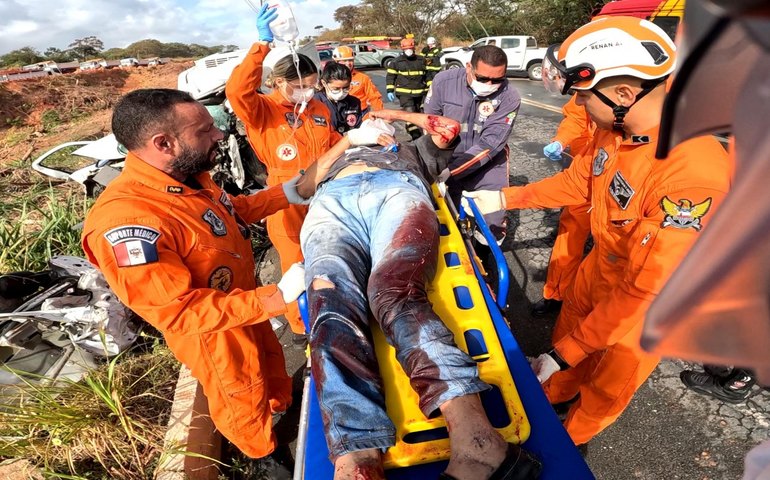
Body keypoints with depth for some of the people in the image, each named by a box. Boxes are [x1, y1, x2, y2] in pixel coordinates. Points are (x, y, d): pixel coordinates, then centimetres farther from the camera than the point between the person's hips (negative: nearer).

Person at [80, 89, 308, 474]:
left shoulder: (188, 177, -11)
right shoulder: (126, 220, -37)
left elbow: (232, 210, 9)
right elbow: (179, 312, -35)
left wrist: (286, 193, -1)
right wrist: (278, 297, -40)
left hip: (246, 304, 8)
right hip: (210, 331, -7)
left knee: (271, 362, 31)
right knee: (243, 397, 20)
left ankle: (284, 408, 63)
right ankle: (265, 455, 51)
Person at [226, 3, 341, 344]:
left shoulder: (318, 109, 9)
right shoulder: (261, 110, -9)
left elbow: (334, 144, 20)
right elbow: (237, 91, -30)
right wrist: (263, 45, -34)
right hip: (288, 202, -5)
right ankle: (301, 326, 30)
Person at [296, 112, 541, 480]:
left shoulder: (410, 152, 46)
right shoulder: (336, 159, 48)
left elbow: (448, 128, 35)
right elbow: (303, 188, 33)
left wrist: (395, 113, 45)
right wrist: (348, 140, 36)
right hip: (331, 204, 2)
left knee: (394, 292, -35)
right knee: (332, 308, -32)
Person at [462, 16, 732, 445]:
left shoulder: (692, 170, -37)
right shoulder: (615, 128, -14)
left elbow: (645, 290, -34)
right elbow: (579, 181, 5)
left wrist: (565, 352, -28)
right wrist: (504, 198, 5)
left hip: (651, 301, -6)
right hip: (601, 263, 6)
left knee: (604, 389, 17)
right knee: (567, 330, 25)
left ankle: (562, 445, 46)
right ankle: (551, 395, 56)